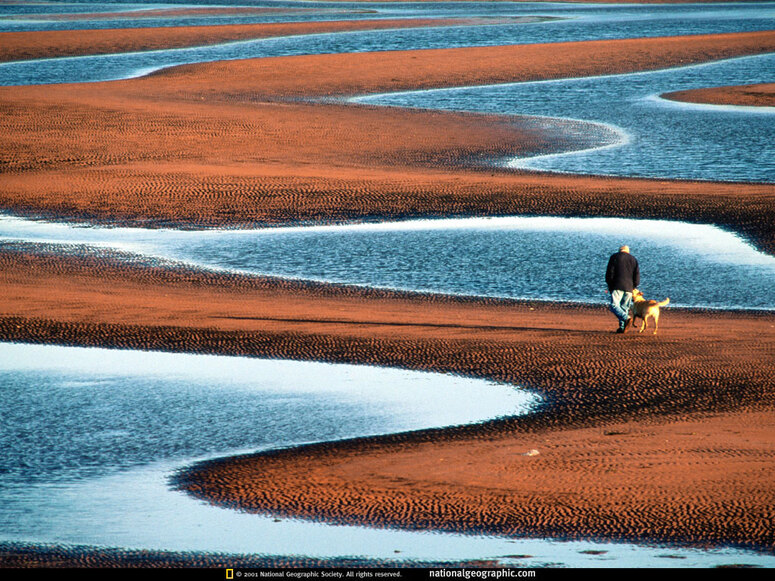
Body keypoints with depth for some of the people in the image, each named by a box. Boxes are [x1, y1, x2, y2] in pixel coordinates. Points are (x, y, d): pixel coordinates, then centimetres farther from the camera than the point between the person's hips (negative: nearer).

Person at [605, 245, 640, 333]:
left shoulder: (614, 257, 7)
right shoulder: (634, 259, 16)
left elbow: (609, 273, 0)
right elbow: (637, 276, 9)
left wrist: (610, 286, 9)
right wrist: (633, 287, 17)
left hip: (617, 286, -4)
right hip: (629, 288, 4)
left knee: (614, 305, -11)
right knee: (625, 307, 9)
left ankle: (626, 318, -32)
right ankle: (622, 327, 0)